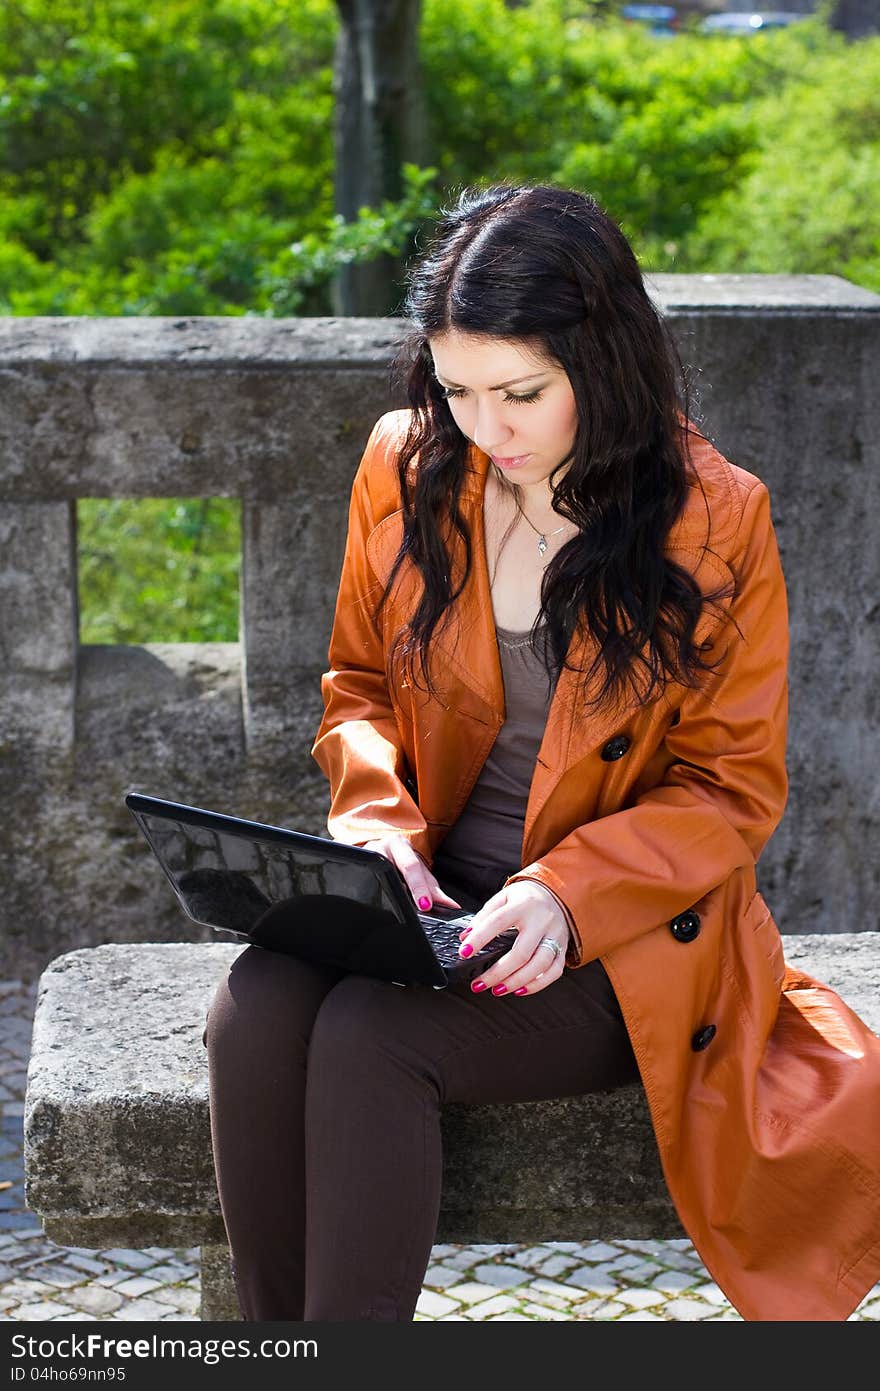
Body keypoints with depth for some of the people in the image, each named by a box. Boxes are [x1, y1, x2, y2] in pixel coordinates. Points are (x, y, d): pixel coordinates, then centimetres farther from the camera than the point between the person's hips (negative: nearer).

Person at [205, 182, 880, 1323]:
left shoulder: (718, 519, -8)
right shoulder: (408, 468, 3)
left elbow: (731, 790, -4)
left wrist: (567, 894, -20)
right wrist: (377, 819, -7)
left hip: (624, 943, -4)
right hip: (433, 907, 4)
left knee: (367, 1033, -31)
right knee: (254, 1013, -27)